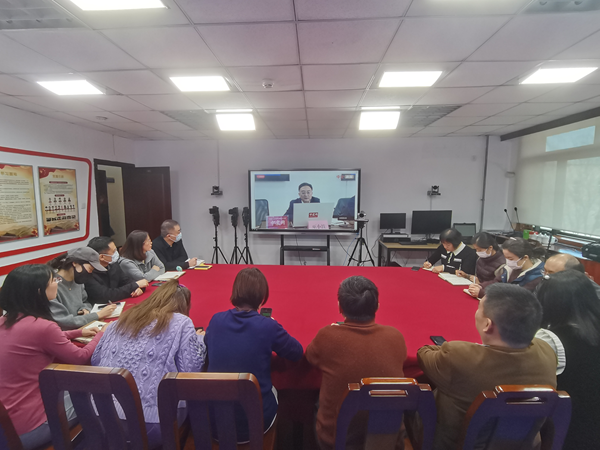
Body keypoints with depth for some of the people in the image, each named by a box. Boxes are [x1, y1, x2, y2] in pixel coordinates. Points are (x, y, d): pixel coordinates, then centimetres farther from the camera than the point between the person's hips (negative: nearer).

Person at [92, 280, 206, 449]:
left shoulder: (119, 321, 11)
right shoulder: (181, 323, -7)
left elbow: (95, 361, 21)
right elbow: (191, 370, -8)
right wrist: (199, 340, 9)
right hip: (146, 424, -6)